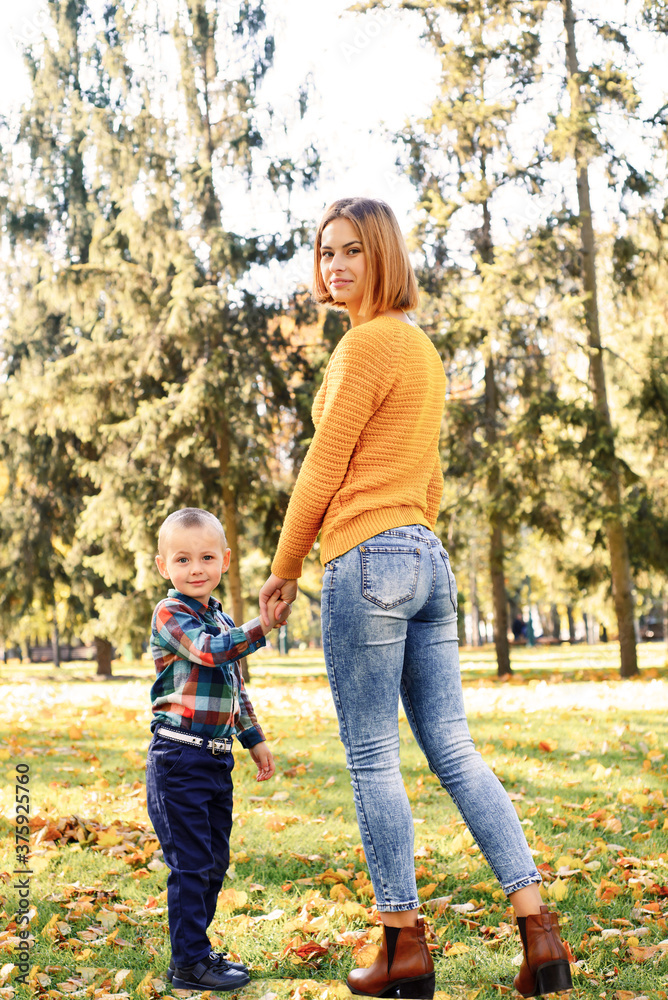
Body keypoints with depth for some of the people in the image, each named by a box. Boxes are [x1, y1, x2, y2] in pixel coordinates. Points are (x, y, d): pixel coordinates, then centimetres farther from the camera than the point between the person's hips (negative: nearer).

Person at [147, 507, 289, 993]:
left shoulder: (223, 619, 15)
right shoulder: (169, 614, -10)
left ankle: (199, 949, 26)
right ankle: (188, 962, 5)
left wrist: (255, 739, 25)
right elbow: (208, 651, -28)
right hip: (179, 758, -8)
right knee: (190, 863, -4)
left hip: (217, 757, 8)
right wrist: (262, 626, -33)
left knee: (215, 861, 14)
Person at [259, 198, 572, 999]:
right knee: (454, 752, 7)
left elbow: (322, 469, -8)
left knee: (373, 759, -1)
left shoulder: (368, 342, -9)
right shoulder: (423, 348, 19)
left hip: (368, 559, -9)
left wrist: (283, 567, 2)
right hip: (429, 560, 9)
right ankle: (538, 930, 5)